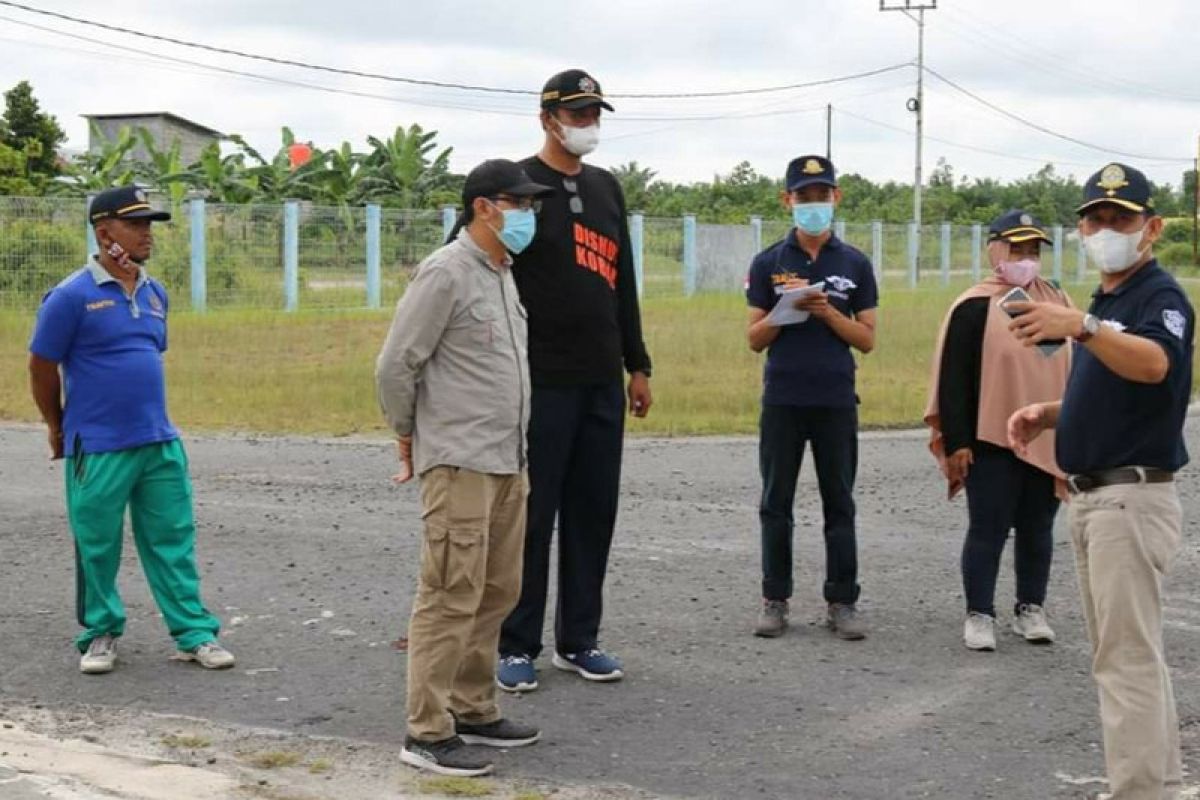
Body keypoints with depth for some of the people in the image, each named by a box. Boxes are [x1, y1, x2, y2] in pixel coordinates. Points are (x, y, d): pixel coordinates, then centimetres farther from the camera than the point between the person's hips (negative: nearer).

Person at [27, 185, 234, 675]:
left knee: (173, 541, 6)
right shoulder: (72, 296, -11)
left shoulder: (155, 293, 8)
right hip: (98, 450, -5)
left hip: (160, 443, 5)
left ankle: (194, 633, 12)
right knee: (97, 548, 6)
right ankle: (100, 634, 22)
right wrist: (60, 431, 7)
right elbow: (42, 368, -3)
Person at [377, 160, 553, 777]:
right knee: (452, 599, -6)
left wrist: (513, 451, 19)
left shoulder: (503, 273, 15)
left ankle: (473, 711, 25)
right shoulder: (446, 273, -12)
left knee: (497, 593, 14)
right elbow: (394, 366, -12)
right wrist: (408, 437, -1)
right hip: (459, 464, -9)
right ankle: (427, 734, 0)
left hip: (508, 464, 9)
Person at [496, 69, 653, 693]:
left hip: (602, 382, 6)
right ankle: (517, 646, 7)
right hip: (542, 382, -6)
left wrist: (637, 365, 18)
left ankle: (578, 640, 19)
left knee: (593, 513, 9)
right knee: (532, 516, -1)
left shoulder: (606, 188, 16)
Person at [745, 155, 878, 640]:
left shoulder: (854, 264, 5)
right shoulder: (769, 263, 4)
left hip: (836, 402, 0)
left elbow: (867, 340, 3)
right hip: (782, 400, 0)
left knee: (838, 504, 4)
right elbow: (754, 339, 4)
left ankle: (842, 602, 9)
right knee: (776, 505, 4)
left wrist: (827, 312, -12)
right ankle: (775, 601, 12)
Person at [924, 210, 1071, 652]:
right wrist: (956, 442, -13)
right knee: (988, 529, 0)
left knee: (1037, 529, 12)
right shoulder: (974, 307, -6)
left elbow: (1077, 366, 17)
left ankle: (1030, 610, 24)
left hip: (1050, 439, 5)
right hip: (992, 441, -5)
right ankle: (979, 615, 9)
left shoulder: (1059, 301, 10)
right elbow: (953, 379, -8)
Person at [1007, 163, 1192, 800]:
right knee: (1125, 653, 16)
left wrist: (1083, 327, -53)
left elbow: (1153, 364, -36)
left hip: (1132, 499, -10)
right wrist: (1048, 414, 8)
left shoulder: (1160, 297, -13)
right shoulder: (1104, 304, 16)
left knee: (1127, 657, -10)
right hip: (1091, 496, 10)